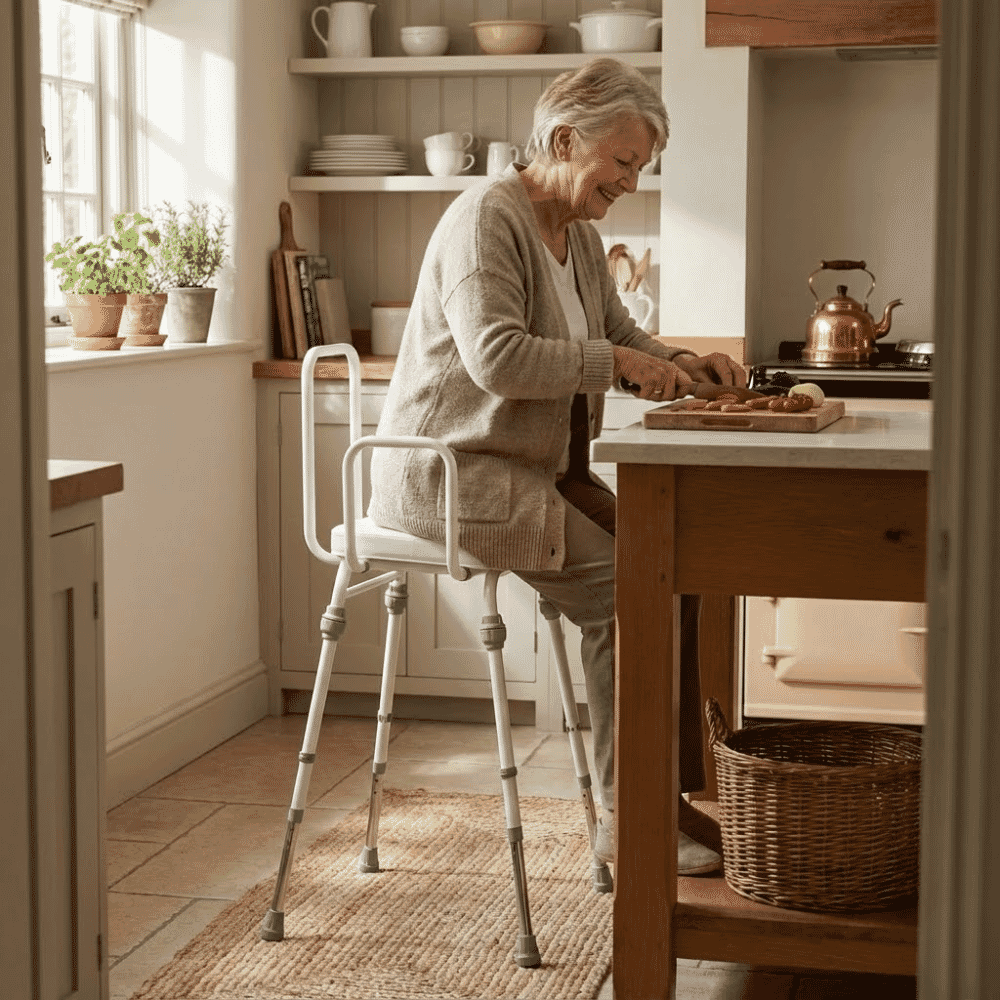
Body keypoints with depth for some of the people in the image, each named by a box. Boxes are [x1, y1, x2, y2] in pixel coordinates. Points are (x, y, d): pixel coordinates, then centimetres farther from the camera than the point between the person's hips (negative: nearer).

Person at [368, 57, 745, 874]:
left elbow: (621, 336, 22)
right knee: (621, 585, -21)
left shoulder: (580, 236, 15)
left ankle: (670, 786, -5)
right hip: (453, 471, -9)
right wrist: (619, 363, -23)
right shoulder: (486, 218, -15)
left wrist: (683, 364, 2)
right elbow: (498, 358, -27)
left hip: (537, 470, 9)